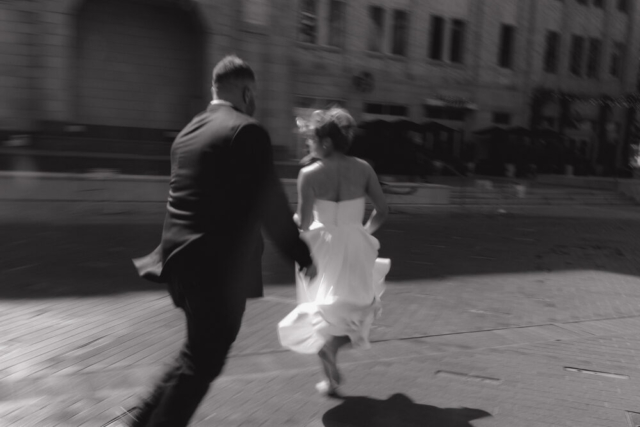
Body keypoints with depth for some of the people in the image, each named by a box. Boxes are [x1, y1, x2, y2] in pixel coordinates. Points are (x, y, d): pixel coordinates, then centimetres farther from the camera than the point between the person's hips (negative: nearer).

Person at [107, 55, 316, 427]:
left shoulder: (189, 130, 12)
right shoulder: (247, 131, -13)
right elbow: (270, 203, -14)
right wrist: (303, 255, -4)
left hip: (185, 258, 9)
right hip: (220, 265, -9)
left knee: (200, 354, 23)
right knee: (204, 360, 6)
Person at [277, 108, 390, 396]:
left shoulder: (309, 174, -15)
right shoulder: (362, 169, -5)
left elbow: (303, 224, -15)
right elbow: (382, 210, -2)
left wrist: (296, 219, 8)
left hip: (323, 250, -2)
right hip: (356, 249, 3)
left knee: (323, 313, 16)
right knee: (350, 303, 28)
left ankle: (332, 377, 14)